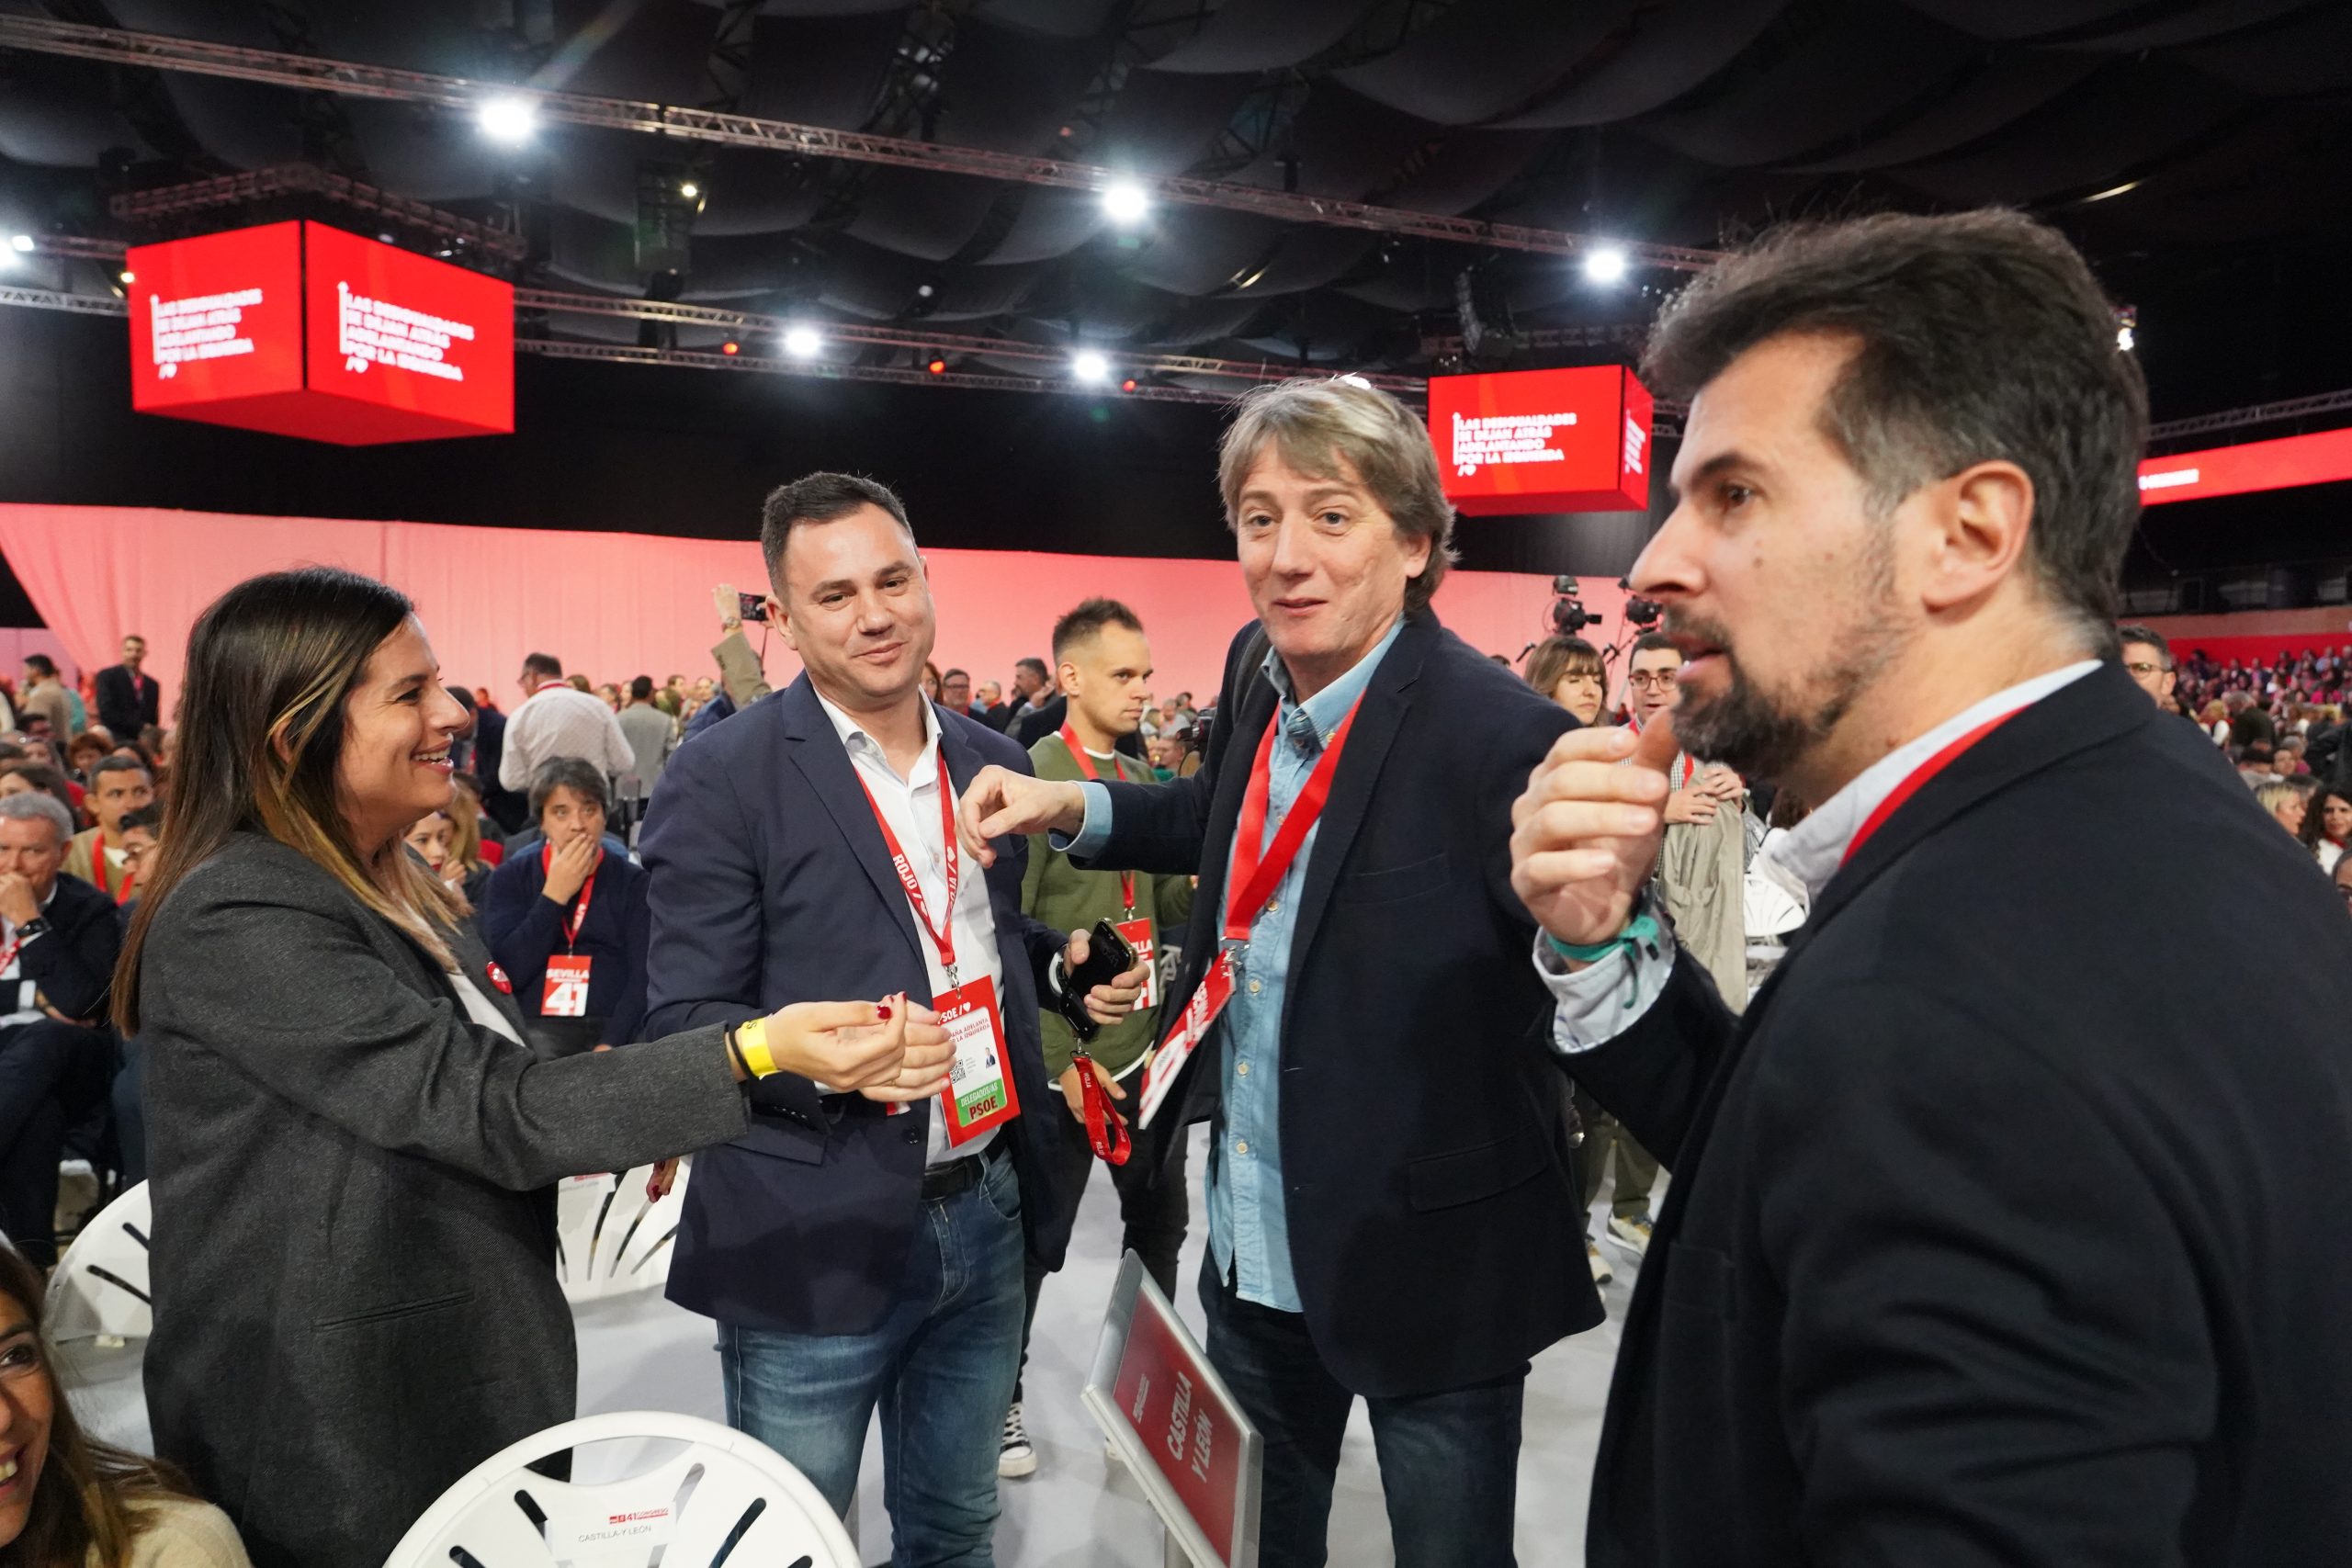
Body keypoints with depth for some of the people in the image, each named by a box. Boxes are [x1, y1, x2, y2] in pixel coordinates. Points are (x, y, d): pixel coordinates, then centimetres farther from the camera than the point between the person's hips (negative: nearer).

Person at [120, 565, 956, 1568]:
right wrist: (757, 1054, -35)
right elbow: (481, 1105, -28)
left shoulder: (391, 886, 6)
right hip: (340, 1442, -8)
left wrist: (579, 1123, 0)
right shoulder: (234, 919, -22)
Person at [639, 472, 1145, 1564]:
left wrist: (1066, 965, -1)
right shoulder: (721, 777, -11)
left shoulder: (991, 760, 7)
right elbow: (685, 1018, -11)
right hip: (815, 1238, -5)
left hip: (986, 1216, 5)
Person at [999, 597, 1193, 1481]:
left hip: (1147, 1051, 7)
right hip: (1064, 1061, -7)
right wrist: (1057, 1056, -17)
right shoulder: (1030, 775, -13)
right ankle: (1000, 1397, 30)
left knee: (1161, 1218, 17)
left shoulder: (1139, 780, 9)